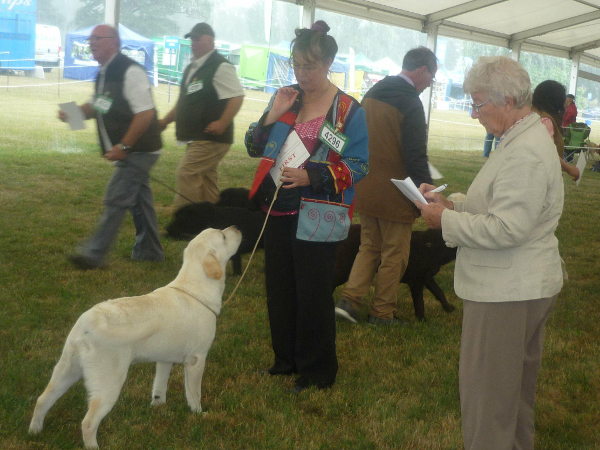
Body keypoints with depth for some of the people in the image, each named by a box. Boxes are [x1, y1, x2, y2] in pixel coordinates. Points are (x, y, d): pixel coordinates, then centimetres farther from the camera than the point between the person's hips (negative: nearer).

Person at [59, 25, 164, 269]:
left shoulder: (130, 72, -20)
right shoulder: (104, 73, 10)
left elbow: (145, 113, -24)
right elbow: (96, 106, 21)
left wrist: (123, 146, -23)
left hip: (138, 151, -10)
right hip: (131, 151, 10)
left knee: (115, 199, -9)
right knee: (139, 199, 16)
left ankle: (94, 253, -5)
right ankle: (149, 250, 28)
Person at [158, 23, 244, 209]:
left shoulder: (221, 66, -12)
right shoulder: (191, 68, 16)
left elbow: (237, 96, -19)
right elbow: (184, 101, 26)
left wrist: (222, 123, -24)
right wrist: (166, 120, 20)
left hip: (211, 137, -10)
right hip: (196, 137, 10)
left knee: (186, 173, -15)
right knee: (205, 179, 13)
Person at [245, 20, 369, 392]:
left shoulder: (348, 110, -9)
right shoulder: (286, 99, 7)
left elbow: (358, 166, -9)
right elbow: (254, 148, 9)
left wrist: (311, 176, -21)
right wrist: (272, 117, -9)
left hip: (317, 218, -5)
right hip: (278, 210, 6)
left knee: (313, 295, 1)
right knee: (279, 288, 13)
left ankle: (318, 371, 17)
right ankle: (287, 358, 31)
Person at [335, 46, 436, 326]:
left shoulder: (372, 93, 6)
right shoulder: (410, 103, -19)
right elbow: (416, 157, -21)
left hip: (366, 190, 7)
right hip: (395, 196, -7)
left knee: (369, 247, 21)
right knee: (394, 255, 9)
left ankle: (349, 300, 13)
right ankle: (382, 313, 18)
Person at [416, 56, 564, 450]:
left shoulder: (525, 155, -22)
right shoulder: (525, 140, 12)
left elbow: (506, 229, -27)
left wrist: (446, 219, -16)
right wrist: (453, 205, 6)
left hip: (508, 294, -11)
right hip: (524, 287, 11)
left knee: (486, 392, -3)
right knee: (517, 386, 24)